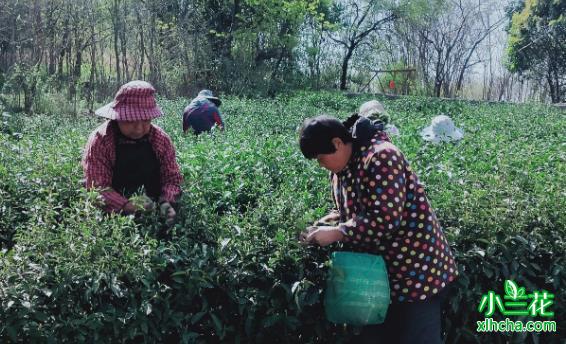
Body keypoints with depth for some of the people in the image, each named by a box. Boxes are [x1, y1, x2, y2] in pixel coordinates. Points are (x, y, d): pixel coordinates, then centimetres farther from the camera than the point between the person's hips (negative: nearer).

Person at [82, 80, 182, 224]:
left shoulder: (161, 139, 1)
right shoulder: (99, 141, -9)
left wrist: (166, 202, -15)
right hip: (116, 217, -1)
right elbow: (97, 187, -14)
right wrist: (126, 206, -30)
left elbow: (172, 178, 6)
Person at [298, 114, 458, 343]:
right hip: (378, 268, 9)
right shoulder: (342, 166, 5)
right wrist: (331, 220, -4)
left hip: (415, 267, -9)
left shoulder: (380, 157, -23)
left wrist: (336, 233, -26)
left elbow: (385, 219, -29)